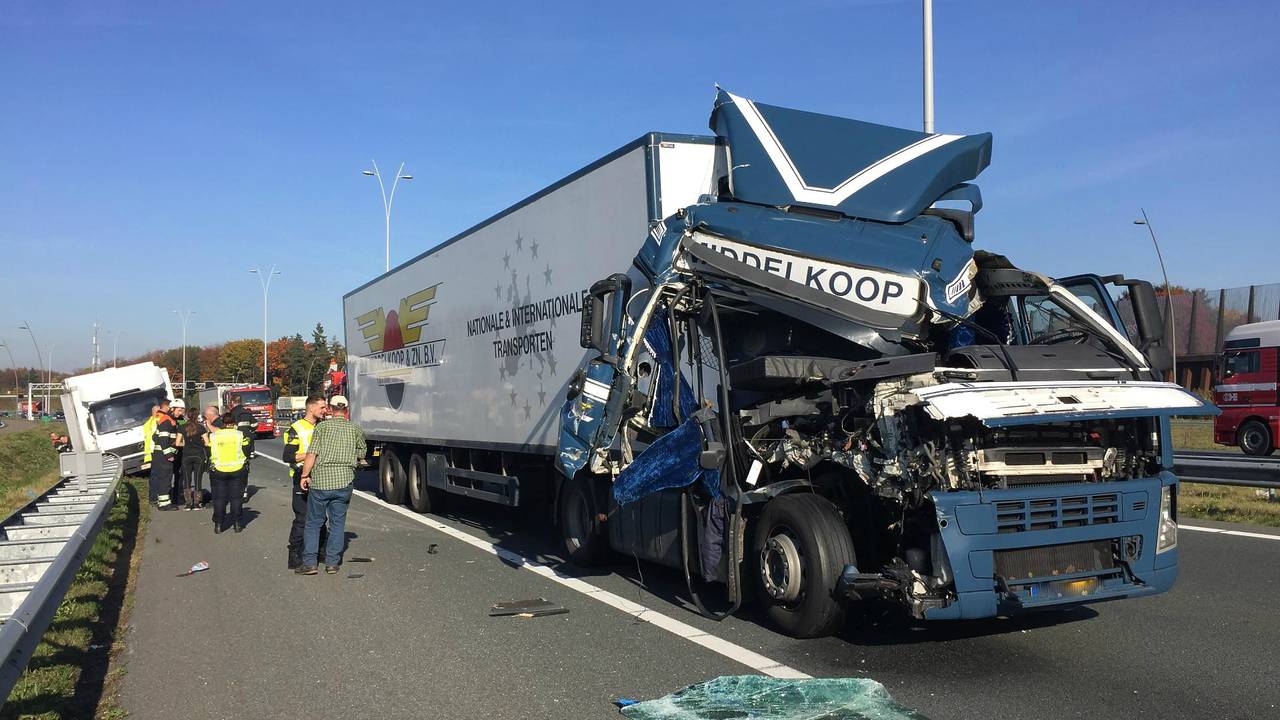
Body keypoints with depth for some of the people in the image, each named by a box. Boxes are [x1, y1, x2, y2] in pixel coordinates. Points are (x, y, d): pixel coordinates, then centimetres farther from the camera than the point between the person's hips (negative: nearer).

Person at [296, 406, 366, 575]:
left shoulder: (322, 426, -1)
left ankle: (309, 563, 7)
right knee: (338, 523, 12)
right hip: (344, 481, 2)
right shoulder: (355, 429, 6)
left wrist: (304, 475, 0)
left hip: (320, 480, -2)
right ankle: (332, 562, 12)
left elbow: (311, 454, -9)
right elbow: (360, 455, 14)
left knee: (313, 523, 9)